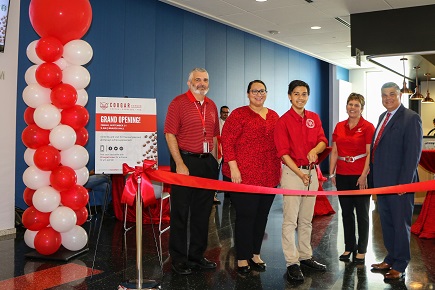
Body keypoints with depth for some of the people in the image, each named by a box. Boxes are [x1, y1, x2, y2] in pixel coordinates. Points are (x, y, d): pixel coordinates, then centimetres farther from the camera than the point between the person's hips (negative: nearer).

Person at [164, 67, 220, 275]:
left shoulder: (211, 106, 14)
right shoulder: (179, 103, -4)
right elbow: (170, 134, -11)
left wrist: (213, 161, 11)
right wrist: (180, 164, -17)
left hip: (207, 162, 6)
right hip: (185, 160, -6)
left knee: (202, 211, 11)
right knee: (181, 211, 1)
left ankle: (197, 255, 24)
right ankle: (179, 259, 11)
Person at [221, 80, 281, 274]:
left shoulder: (274, 116, 13)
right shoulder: (239, 114, -3)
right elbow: (227, 141, -9)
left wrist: (278, 170, 14)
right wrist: (233, 167, -17)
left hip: (269, 176, 6)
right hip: (243, 175, -6)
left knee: (262, 215, 12)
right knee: (246, 216, 0)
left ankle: (255, 254, 27)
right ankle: (242, 258, 13)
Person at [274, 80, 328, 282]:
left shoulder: (314, 118, 11)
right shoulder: (284, 121, -6)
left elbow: (323, 141, 7)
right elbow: (283, 153, -11)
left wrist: (315, 150, -16)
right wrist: (299, 173, -20)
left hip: (311, 171, 6)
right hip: (292, 172, -5)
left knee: (306, 219, 14)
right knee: (290, 220, -3)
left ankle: (305, 256, 26)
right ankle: (292, 263, 3)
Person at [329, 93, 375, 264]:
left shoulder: (367, 127, -4)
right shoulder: (339, 127, 9)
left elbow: (369, 153, -8)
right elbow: (334, 152, 10)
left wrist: (364, 175, -15)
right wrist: (331, 173, 6)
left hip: (360, 176, -4)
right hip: (342, 175, 5)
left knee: (362, 213, 5)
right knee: (346, 212, 11)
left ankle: (361, 250, 16)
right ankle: (349, 247, 24)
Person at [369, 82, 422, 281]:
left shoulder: (410, 118, -12)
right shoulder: (383, 117, 13)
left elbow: (413, 153, -16)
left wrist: (404, 182, -19)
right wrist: (373, 176, 9)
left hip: (399, 182, -8)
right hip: (382, 181, 8)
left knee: (400, 224, 5)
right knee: (386, 222, 17)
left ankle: (399, 267, 17)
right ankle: (391, 259, 31)